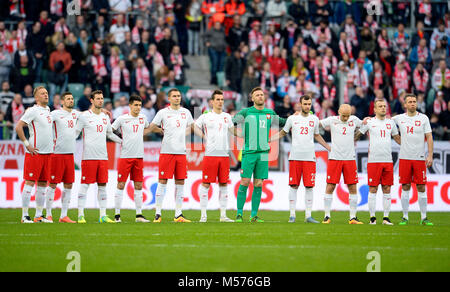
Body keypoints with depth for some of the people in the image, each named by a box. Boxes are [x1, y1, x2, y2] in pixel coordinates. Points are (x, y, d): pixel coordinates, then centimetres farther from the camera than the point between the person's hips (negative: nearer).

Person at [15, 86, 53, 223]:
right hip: (34, 152, -8)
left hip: (47, 152, 8)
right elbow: (18, 127, -16)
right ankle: (25, 216, -5)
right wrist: (27, 144, -15)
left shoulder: (47, 110, 15)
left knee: (43, 184, 8)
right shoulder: (33, 111, -10)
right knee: (30, 182, -7)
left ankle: (39, 215, 13)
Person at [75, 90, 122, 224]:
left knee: (102, 185, 5)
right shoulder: (84, 116, -2)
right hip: (88, 156, -5)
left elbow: (110, 134, 28)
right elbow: (75, 133, -1)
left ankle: (103, 216, 7)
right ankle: (81, 215, -1)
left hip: (103, 157, 5)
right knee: (85, 185, -4)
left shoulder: (105, 117, 15)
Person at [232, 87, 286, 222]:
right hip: (249, 152, -3)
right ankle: (239, 214, 0)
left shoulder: (270, 113, 12)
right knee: (245, 182, -7)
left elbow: (282, 122, 28)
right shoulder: (246, 112, 1)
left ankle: (254, 215, 7)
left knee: (258, 184, 3)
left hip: (263, 153, 3)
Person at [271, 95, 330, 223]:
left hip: (310, 157, 1)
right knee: (294, 186, -2)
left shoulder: (314, 119, 10)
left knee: (309, 186, -1)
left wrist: (330, 148, 25)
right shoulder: (292, 118, 5)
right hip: (295, 156, -1)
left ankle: (308, 215, 2)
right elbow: (283, 133, 18)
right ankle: (292, 215, 4)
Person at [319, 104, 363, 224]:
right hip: (335, 158, -2)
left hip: (350, 159, 2)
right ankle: (327, 216, 4)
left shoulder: (354, 120, 6)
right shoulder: (332, 120, -1)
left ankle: (353, 217, 7)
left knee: (352, 188, 1)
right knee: (330, 187, -4)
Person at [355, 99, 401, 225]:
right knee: (373, 189, -3)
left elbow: (397, 138, 22)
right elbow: (357, 135, 11)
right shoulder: (369, 122, 3)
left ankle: (386, 217, 7)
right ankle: (372, 217, 2)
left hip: (388, 161, 3)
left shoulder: (391, 123, 12)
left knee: (387, 189, 3)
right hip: (373, 161, -3)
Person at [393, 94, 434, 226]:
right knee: (405, 187, 1)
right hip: (404, 158, 1)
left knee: (421, 187, 0)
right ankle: (405, 217, 7)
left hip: (420, 158, -1)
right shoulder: (399, 118, 6)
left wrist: (430, 155, -7)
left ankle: (424, 217, 5)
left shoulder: (423, 118, 3)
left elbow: (429, 138, 1)